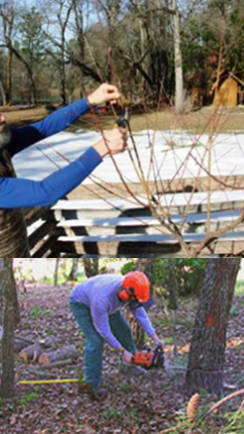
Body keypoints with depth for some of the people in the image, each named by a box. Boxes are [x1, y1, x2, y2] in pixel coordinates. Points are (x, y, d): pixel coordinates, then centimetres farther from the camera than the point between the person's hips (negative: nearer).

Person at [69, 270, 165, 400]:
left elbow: (140, 314, -12)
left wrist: (155, 338, -15)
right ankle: (91, 383, -13)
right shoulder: (103, 298, -44)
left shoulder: (128, 291, -26)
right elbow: (103, 330, -33)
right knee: (95, 339, -20)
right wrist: (123, 352, -26)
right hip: (80, 303, -7)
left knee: (123, 330, 6)